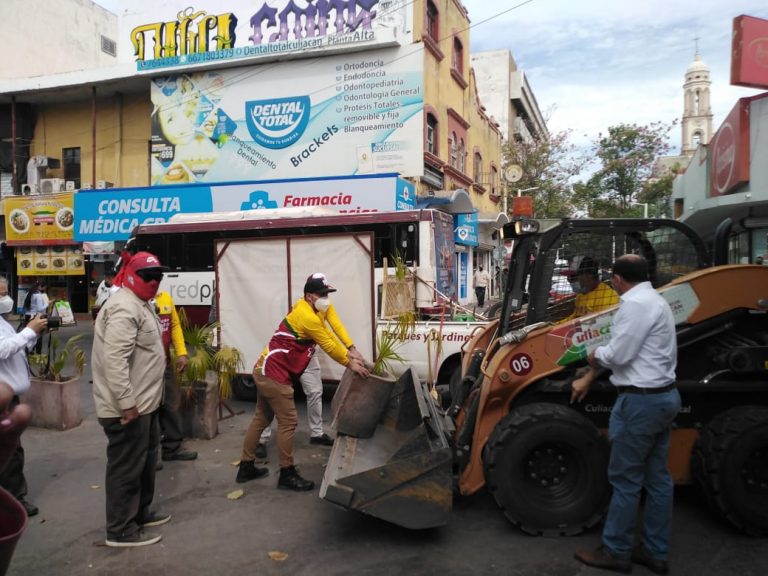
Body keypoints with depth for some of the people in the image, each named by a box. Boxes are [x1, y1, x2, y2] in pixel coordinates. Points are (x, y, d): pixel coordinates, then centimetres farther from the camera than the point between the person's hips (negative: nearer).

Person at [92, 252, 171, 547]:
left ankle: (140, 511, 37)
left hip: (144, 402, 11)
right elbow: (114, 359, -29)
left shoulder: (141, 304, 15)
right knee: (127, 467, 1)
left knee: (145, 459, 22)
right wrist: (126, 402, -28)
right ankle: (121, 529, 14)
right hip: (127, 406, -11)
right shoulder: (124, 308, -21)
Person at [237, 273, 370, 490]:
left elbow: (329, 336, 15)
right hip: (274, 374, -11)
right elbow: (329, 346, -13)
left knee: (262, 418, 17)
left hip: (266, 370, 11)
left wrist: (350, 354, 8)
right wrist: (350, 364, -1)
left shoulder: (308, 310, 11)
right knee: (288, 422, -4)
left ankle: (246, 467, 27)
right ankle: (287, 475, 6)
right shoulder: (307, 317, -20)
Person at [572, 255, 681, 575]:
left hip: (641, 401, -10)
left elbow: (617, 354, -21)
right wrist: (588, 379, 20)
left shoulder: (636, 303, -18)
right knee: (657, 477, 14)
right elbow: (626, 350, 19)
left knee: (625, 479, 2)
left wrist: (594, 354, 1)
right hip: (662, 396, 10)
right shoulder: (653, 300, 16)